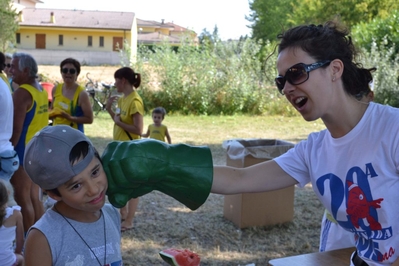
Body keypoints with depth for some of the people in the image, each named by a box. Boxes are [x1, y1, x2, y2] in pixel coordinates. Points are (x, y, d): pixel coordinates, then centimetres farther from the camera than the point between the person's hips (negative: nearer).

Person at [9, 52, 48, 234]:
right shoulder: (41, 91, 10)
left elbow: (15, 129, -21)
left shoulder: (22, 93, -18)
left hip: (23, 153, -9)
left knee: (23, 200, 1)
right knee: (34, 198, 17)